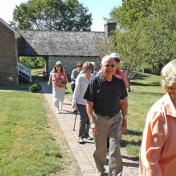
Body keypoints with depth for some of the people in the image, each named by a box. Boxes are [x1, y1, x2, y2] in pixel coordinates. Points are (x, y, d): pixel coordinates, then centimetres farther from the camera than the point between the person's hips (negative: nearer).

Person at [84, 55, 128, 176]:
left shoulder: (120, 82, -6)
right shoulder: (95, 82, -14)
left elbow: (123, 102, 4)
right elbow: (89, 104, -10)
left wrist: (124, 119, 6)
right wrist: (92, 121, -17)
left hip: (115, 119, 1)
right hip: (99, 119, -1)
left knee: (115, 149, 0)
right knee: (100, 148, 16)